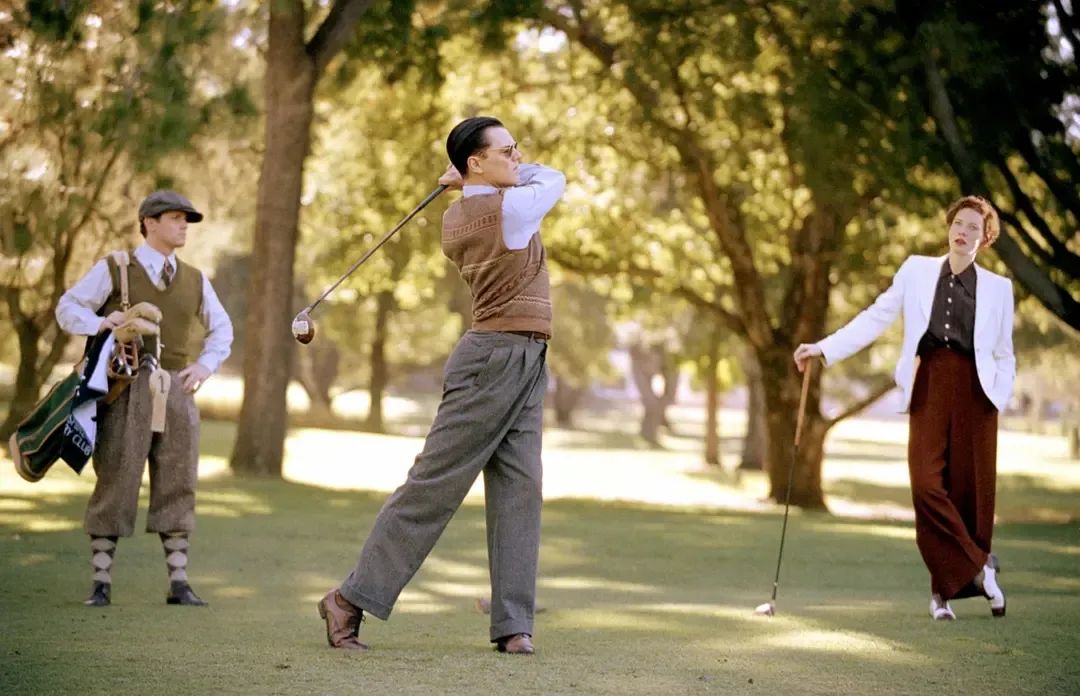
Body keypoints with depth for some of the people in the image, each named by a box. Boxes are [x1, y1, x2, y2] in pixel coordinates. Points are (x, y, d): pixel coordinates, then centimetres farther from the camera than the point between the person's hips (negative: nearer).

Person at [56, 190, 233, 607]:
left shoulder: (194, 280, 12)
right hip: (126, 390, -4)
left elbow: (221, 330, 21)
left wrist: (205, 365, 2)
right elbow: (68, 309, 2)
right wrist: (101, 322, -19)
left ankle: (179, 584, 7)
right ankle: (101, 584, 2)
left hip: (175, 392, 4)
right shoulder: (113, 270, 1)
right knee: (114, 485, -4)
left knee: (177, 487, 2)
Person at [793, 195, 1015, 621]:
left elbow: (1005, 356, 13)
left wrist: (999, 400, -2)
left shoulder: (997, 287, 12)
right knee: (927, 485, -15)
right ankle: (978, 566, -3)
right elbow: (877, 318, 11)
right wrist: (825, 348, 2)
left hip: (974, 389, 0)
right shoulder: (918, 271, 13)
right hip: (928, 386, 0)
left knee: (972, 487, -4)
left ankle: (948, 586, 8)